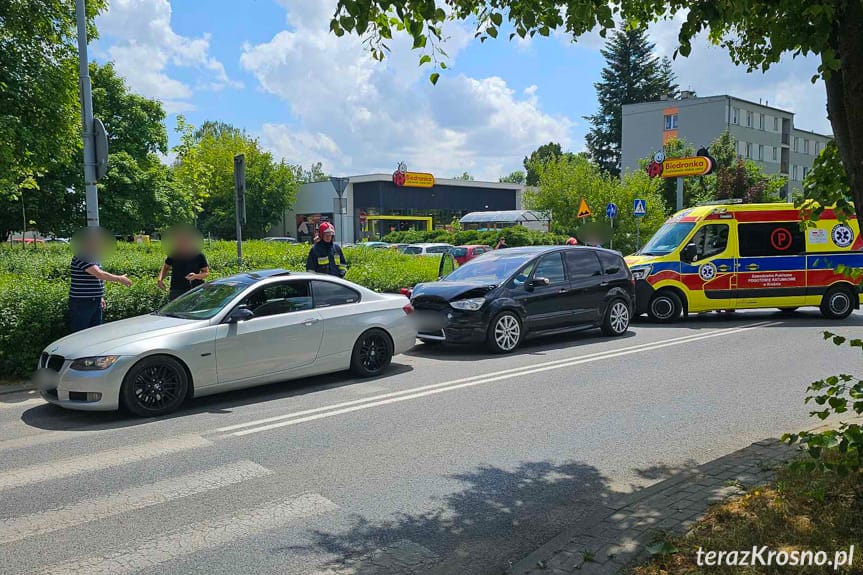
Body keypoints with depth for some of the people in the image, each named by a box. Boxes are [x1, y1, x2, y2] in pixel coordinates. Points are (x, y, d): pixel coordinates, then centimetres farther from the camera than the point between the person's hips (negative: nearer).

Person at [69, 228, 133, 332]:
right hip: (81, 304, -9)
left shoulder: (93, 257, 12)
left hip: (95, 303, 9)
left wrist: (100, 297, 20)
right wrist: (119, 279, -19)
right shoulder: (81, 257, -18)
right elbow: (99, 274, -26)